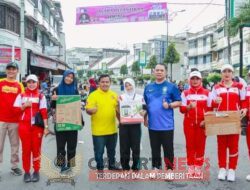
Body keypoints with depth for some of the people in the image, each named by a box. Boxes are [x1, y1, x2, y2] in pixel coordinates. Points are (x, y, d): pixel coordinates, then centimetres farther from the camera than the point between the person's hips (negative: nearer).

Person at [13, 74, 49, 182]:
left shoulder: (41, 96, 5)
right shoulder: (21, 95, 8)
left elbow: (44, 112, -1)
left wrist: (46, 127, -7)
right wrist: (24, 105, -10)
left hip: (37, 126, -1)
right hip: (24, 126, 1)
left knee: (36, 149, 4)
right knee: (26, 149, 5)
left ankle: (36, 171, 15)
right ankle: (26, 172, 14)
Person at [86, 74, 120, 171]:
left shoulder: (114, 95, 6)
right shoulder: (93, 95, -10)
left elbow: (118, 109, 17)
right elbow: (88, 110, -15)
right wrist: (91, 110, -37)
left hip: (112, 129, 5)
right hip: (98, 130, -5)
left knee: (112, 151, 21)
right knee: (99, 152, 7)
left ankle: (112, 166, 40)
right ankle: (100, 168, 24)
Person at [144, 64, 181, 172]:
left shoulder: (171, 87, -3)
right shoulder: (148, 87, 10)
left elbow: (179, 102, -2)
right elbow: (145, 104, 16)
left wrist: (169, 105, -19)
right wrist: (145, 118, 11)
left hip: (167, 125, -4)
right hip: (152, 124, 4)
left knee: (168, 149, 4)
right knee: (154, 148, 15)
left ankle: (169, 169, 15)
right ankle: (156, 167, 28)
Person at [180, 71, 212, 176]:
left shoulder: (206, 93, 4)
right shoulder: (185, 93, 4)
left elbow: (209, 109, 5)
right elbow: (182, 109, -1)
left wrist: (206, 121, -8)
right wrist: (189, 106, -21)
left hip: (202, 123, 0)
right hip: (189, 123, 0)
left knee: (200, 146, 5)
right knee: (190, 145, 5)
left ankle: (198, 167, 16)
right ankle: (190, 167, 15)